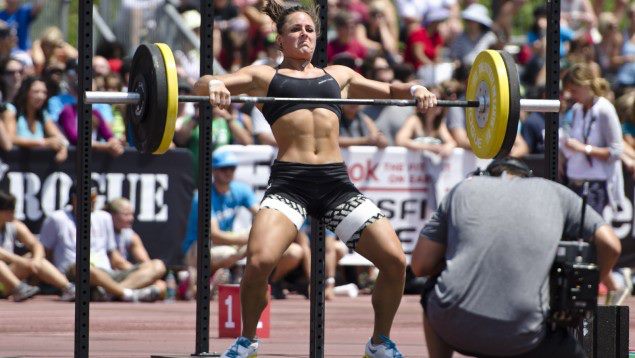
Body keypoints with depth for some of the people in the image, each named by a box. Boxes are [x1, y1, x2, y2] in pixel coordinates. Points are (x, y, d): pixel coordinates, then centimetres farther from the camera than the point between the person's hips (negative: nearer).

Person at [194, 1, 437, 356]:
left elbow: (388, 91, 33)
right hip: (290, 181, -3)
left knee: (395, 260, -11)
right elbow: (203, 85, 8)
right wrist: (213, 86, -16)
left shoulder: (338, 74, 25)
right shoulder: (264, 75, 16)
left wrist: (413, 90, 10)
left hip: (336, 182, 3)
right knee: (260, 261, -27)